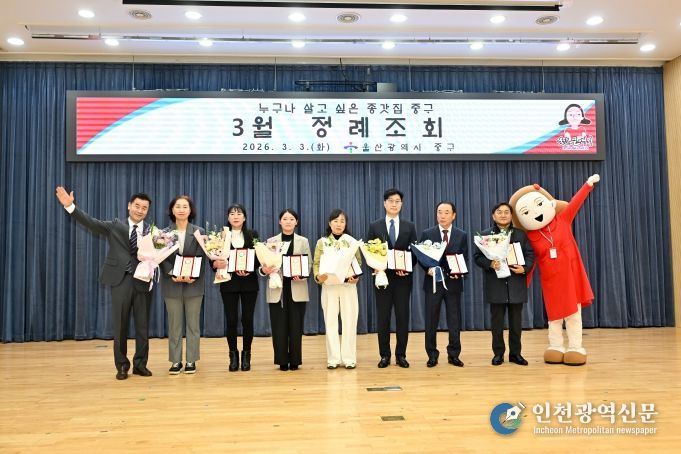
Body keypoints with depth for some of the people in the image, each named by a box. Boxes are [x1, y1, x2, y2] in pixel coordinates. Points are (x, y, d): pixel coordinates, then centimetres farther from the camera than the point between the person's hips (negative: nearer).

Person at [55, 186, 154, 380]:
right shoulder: (115, 226, 6)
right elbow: (91, 223, -6)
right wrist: (70, 206, -17)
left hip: (143, 281, 1)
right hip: (120, 280, -1)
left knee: (143, 326, 7)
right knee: (120, 326, 6)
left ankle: (140, 364, 21)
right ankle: (122, 365, 19)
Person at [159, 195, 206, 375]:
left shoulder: (199, 232, 3)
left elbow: (201, 258, -3)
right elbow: (162, 258, -2)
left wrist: (192, 276, -19)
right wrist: (173, 274, -18)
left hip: (193, 284, 0)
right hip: (172, 284, 0)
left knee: (193, 324, 5)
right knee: (174, 325, 6)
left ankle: (191, 361, 14)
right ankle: (176, 361, 15)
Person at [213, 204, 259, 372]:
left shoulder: (253, 235, 6)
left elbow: (259, 258, 2)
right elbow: (214, 260, 1)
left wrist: (249, 270, -15)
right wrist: (216, 264, -21)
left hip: (249, 283, 0)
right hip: (229, 283, 0)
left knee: (247, 319, 2)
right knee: (231, 320, 1)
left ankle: (246, 354, 16)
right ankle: (233, 355, 16)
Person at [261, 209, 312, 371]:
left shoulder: (303, 241, 9)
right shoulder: (271, 242, 8)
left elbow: (309, 264, 4)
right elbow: (265, 264, 3)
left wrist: (302, 276, -16)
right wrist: (264, 270, -20)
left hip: (297, 289, 0)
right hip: (277, 289, 0)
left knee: (295, 326, 2)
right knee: (279, 326, 2)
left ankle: (295, 360, 13)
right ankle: (282, 361, 12)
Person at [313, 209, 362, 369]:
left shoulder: (352, 242, 3)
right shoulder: (322, 242, 5)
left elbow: (359, 263, 5)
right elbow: (316, 264, 5)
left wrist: (356, 276, -14)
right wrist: (318, 276, -14)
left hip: (348, 286, 0)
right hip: (329, 286, 1)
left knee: (349, 322, 0)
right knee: (330, 322, 3)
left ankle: (349, 358, 8)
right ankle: (333, 358, 10)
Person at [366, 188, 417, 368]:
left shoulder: (409, 226, 7)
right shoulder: (374, 226, 5)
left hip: (403, 278, 1)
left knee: (402, 316, 4)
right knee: (383, 317, 4)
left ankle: (401, 355, 14)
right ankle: (384, 355, 14)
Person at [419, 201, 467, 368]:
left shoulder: (462, 235, 5)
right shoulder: (427, 234, 2)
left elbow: (465, 259, 5)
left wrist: (459, 272, -14)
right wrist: (428, 268, -16)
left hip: (453, 282, 1)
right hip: (433, 281, -1)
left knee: (454, 321, 6)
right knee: (431, 321, 4)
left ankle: (453, 355, 18)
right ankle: (432, 355, 15)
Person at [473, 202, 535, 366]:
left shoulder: (521, 234, 11)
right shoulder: (485, 235, 6)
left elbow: (530, 254, 7)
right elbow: (477, 256, -1)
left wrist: (525, 268, -12)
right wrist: (490, 264, -18)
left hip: (516, 284, 2)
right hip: (495, 285, -1)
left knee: (516, 321, 7)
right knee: (497, 321, 4)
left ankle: (515, 353, 18)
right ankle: (498, 353, 14)